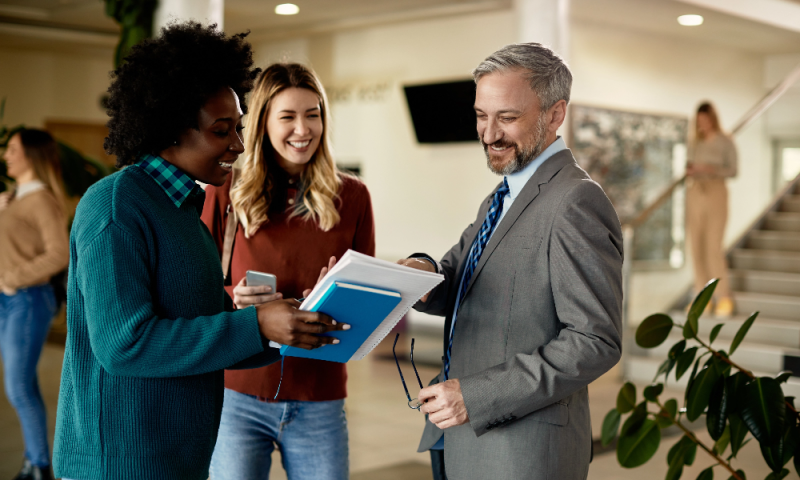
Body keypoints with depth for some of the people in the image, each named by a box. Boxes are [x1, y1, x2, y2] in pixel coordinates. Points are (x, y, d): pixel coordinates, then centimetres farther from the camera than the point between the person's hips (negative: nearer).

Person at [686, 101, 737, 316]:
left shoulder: (725, 142, 0)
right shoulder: (696, 143, 14)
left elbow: (733, 170, -1)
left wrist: (712, 170, -17)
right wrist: (689, 171, -4)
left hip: (715, 192, -5)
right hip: (695, 193, 5)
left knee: (714, 246, -13)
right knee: (696, 246, 0)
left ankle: (724, 297, -6)